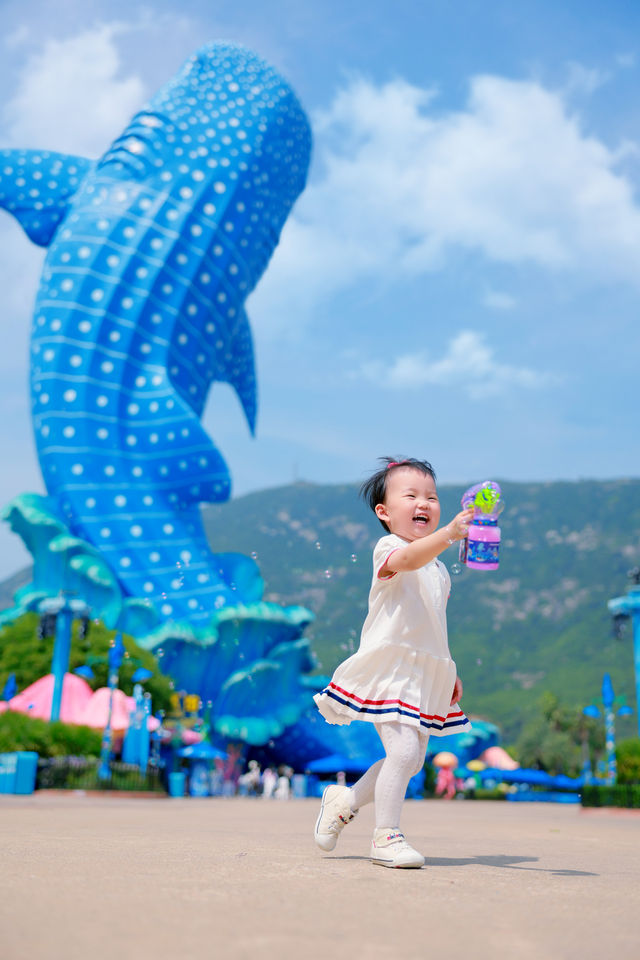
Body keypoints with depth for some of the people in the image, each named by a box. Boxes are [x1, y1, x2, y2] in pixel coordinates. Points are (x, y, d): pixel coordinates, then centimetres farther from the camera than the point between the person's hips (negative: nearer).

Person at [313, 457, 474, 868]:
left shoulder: (439, 569, 17)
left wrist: (450, 672, 20)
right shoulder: (388, 548, -10)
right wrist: (447, 535, -52)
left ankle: (346, 800, 31)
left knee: (413, 760, 12)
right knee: (404, 748, -19)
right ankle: (386, 836, -4)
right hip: (390, 668, -8)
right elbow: (408, 558, -35)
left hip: (424, 675, 9)